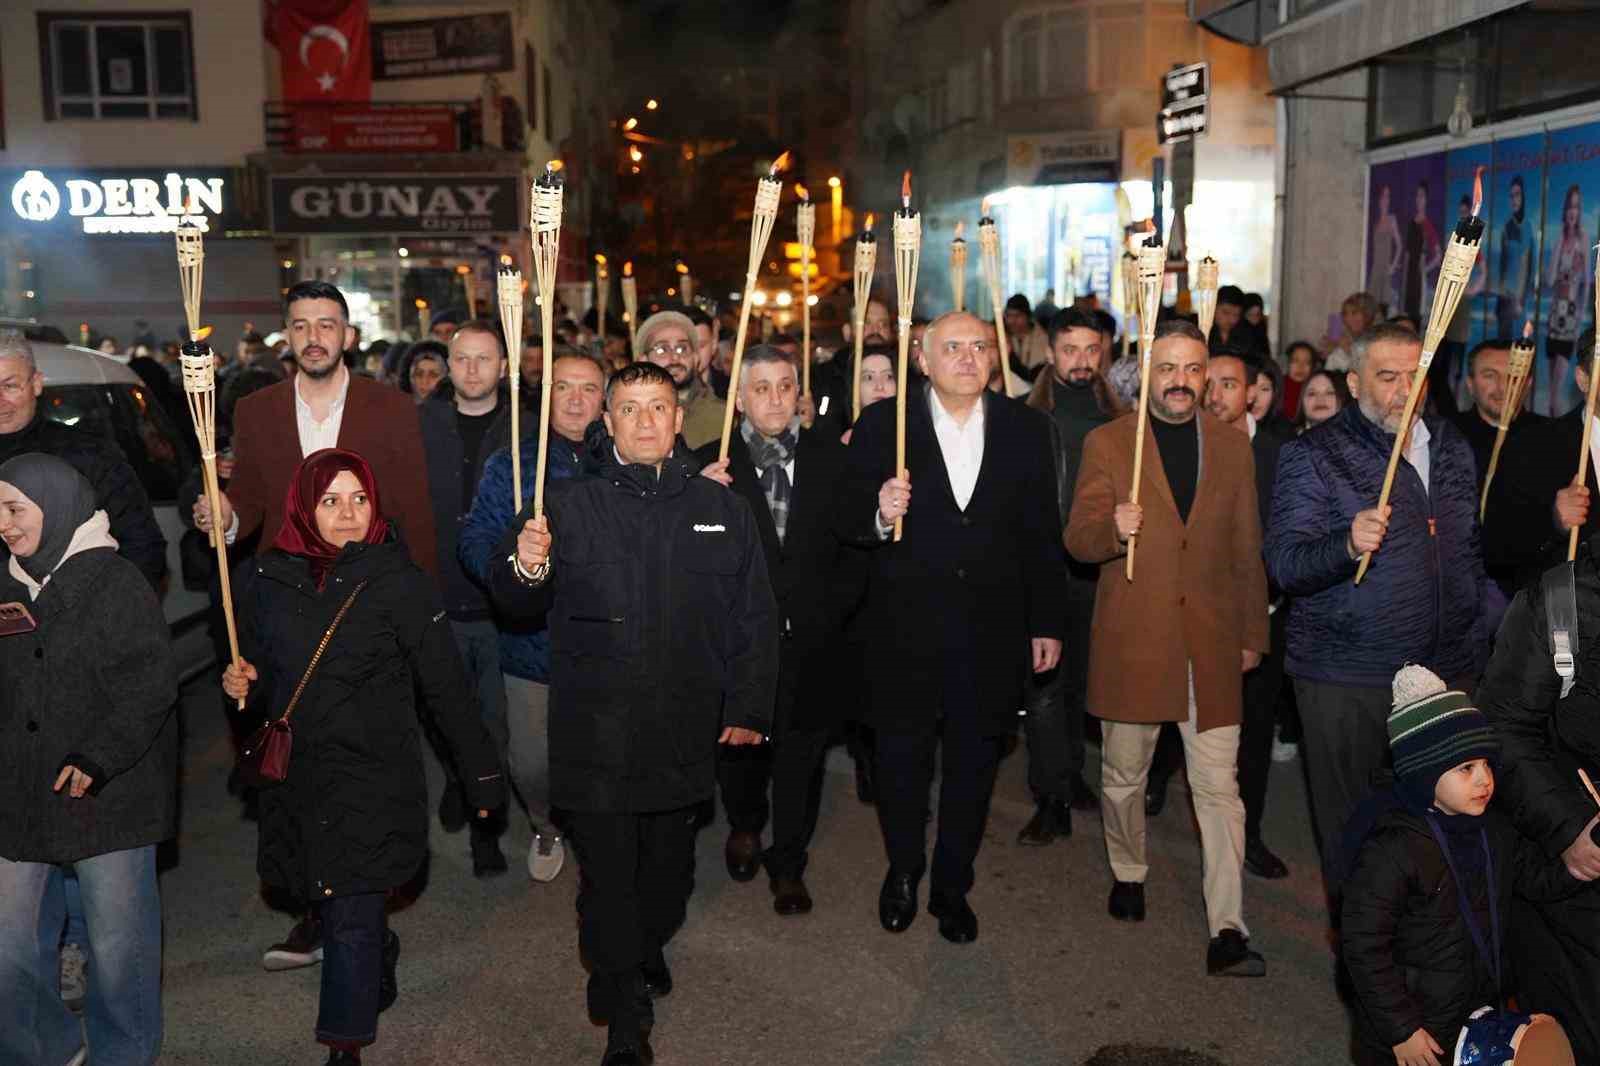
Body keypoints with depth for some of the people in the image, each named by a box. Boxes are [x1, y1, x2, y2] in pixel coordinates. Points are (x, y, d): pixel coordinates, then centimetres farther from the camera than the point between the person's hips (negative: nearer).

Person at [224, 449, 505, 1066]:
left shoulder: (398, 582, -10)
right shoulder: (266, 579, 2)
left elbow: (446, 686, -8)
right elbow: (256, 668, 18)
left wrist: (481, 776, -5)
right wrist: (241, 684, -6)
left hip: (373, 778, -4)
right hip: (295, 776, 5)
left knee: (352, 915, -4)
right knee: (322, 902, 16)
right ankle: (378, 979, 45)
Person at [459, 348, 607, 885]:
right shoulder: (510, 462, 1)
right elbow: (475, 538, -6)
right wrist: (506, 567, -27)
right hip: (532, 641, 0)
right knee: (530, 763, 8)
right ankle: (546, 827, 40)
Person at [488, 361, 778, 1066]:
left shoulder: (723, 510, 4)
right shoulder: (566, 507, -1)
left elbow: (755, 618, 8)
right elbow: (516, 605, 2)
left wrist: (750, 707, 6)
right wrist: (526, 566, -21)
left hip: (684, 734, 2)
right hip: (595, 735, -2)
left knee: (668, 862, 18)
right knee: (607, 871, 2)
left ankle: (649, 951, 46)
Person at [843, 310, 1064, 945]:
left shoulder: (1025, 429, 3)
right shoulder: (882, 424, -3)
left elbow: (1042, 534, 5)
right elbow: (848, 519, -4)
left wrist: (1047, 624, 4)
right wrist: (879, 515, -27)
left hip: (993, 630, 2)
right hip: (906, 626, -1)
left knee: (974, 762, 13)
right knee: (902, 756, 12)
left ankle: (952, 885, 32)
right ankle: (903, 873, 35)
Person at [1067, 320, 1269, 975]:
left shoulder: (1232, 446, 9)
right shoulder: (1106, 443, 1)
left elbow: (1247, 549, 14)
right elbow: (1078, 540, -3)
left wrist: (1254, 633, 14)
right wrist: (1114, 529, -25)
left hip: (1211, 643, 1)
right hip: (1130, 641, -1)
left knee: (1219, 789, -3)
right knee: (1123, 778, 13)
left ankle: (1226, 931, 2)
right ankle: (1128, 873, 38)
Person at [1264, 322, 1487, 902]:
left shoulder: (1451, 446, 11)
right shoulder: (1313, 455, -7)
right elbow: (1284, 563, -17)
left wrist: (1479, 629, 18)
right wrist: (1348, 544, -35)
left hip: (1448, 668, 5)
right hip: (1346, 680, -5)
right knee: (1350, 822, 6)